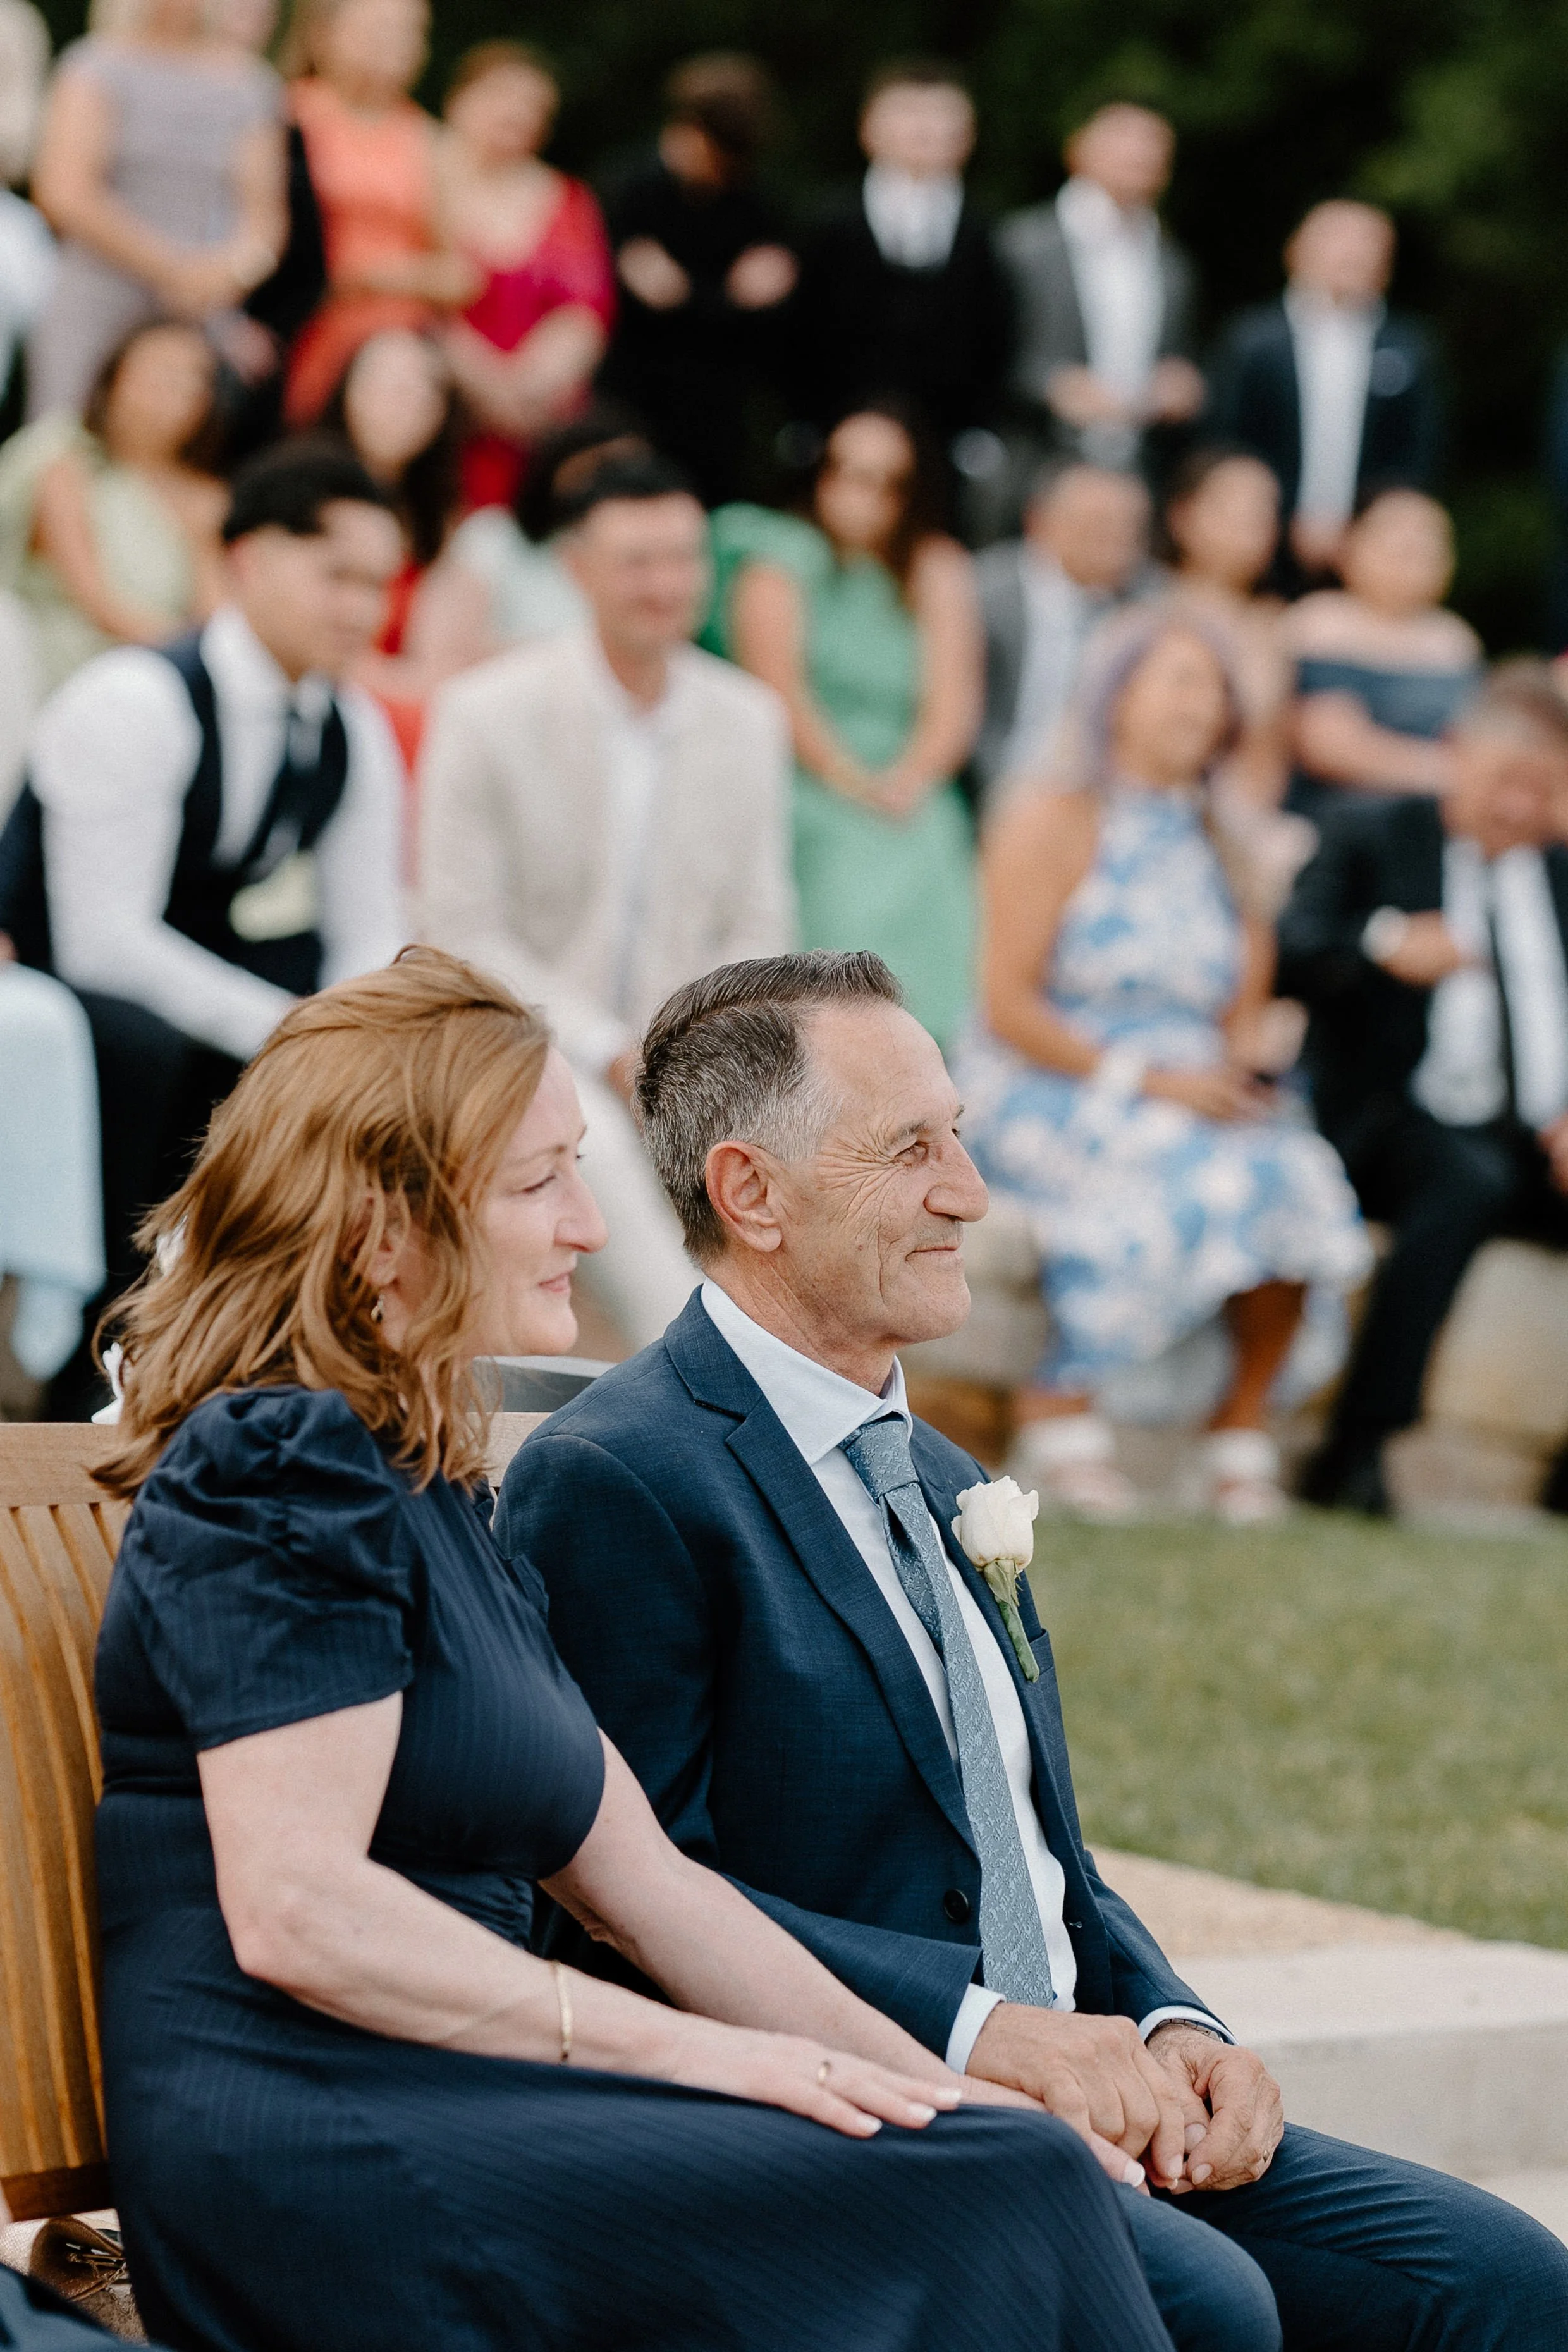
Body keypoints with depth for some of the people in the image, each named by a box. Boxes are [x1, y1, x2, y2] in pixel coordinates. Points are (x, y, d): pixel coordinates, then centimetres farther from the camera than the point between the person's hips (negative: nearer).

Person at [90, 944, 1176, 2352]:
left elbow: (646, 1884, 21)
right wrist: (689, 2052, -15)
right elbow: (296, 1911, -17)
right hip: (315, 2151, -9)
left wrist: (952, 2098, 12)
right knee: (996, 2219, -21)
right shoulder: (282, 1471, -7)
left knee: (1014, 2179, -14)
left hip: (445, 2119, 9)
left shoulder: (438, 1499, 23)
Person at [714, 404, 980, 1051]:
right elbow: (776, 686, -3)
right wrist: (851, 779, -14)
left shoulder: (939, 573, 18)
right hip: (808, 795, -2)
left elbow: (955, 705, 8)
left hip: (913, 799, 2)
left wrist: (908, 779, -11)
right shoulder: (782, 559, 10)